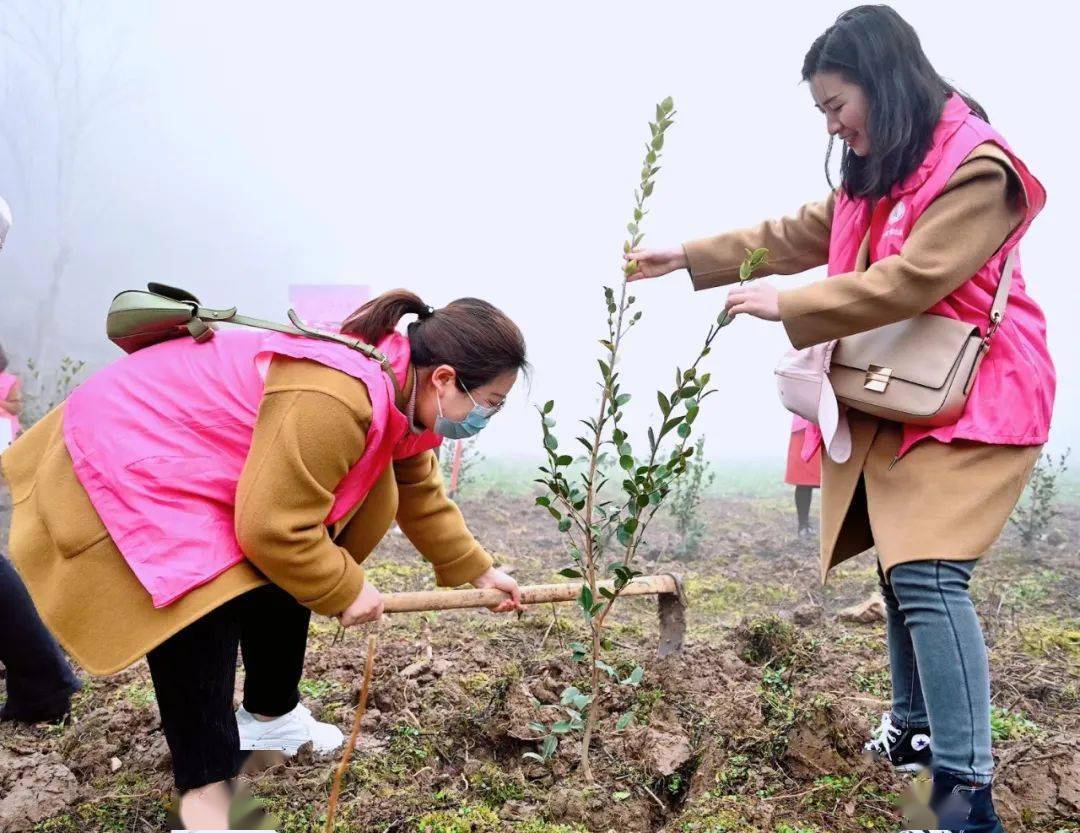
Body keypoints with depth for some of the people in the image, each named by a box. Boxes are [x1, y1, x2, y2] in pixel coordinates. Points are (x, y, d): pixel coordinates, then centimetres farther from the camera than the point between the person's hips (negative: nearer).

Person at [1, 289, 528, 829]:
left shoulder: (401, 390, -3)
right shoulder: (338, 400, -37)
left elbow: (421, 495, 12)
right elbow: (272, 528, -31)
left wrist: (475, 569, 18)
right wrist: (346, 589, -15)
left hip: (207, 466, 10)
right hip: (128, 462, -10)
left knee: (284, 590, 14)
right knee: (204, 619, -18)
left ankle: (269, 717, 34)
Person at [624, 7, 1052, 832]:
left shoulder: (976, 166, -15)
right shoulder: (878, 175, 15)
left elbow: (910, 281, -24)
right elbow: (797, 235, 19)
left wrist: (788, 307, -20)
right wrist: (688, 258, 15)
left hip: (969, 400, -8)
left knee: (928, 574, -19)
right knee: (900, 565, 12)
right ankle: (916, 725, 30)